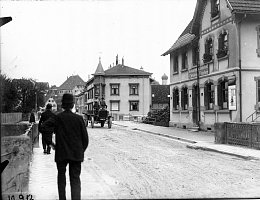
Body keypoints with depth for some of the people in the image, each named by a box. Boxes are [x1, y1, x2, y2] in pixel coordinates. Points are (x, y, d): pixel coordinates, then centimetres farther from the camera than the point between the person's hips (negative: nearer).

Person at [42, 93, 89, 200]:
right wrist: (81, 150, 12)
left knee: (61, 176, 18)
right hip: (76, 154, 0)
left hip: (61, 154, 0)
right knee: (75, 179, 5)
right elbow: (85, 138, -1)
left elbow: (44, 126, -15)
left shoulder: (58, 117, -5)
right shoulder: (79, 118, -3)